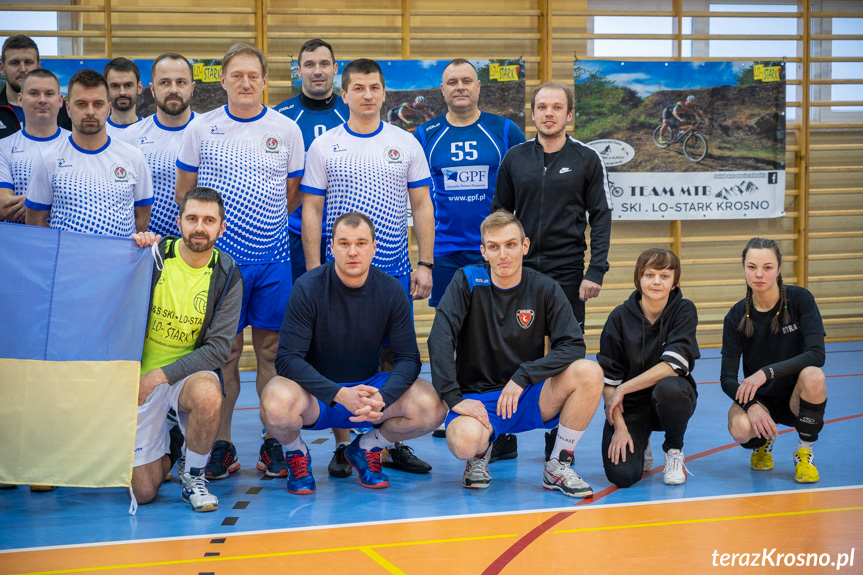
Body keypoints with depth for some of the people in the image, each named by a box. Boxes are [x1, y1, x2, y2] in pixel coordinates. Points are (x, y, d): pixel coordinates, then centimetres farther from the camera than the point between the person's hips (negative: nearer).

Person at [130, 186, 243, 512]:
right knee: (143, 492, -5)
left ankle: (193, 476, -9)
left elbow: (218, 348, -11)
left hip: (190, 372, 0)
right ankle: (165, 447, 33)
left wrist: (161, 375, -21)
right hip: (142, 378, 0)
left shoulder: (227, 275, -7)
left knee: (207, 394, -39)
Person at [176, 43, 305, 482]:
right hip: (219, 256, -1)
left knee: (272, 349, 3)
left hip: (273, 258, 1)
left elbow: (293, 196, 13)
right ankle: (221, 445, 10)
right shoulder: (201, 129, 4)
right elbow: (184, 194, 9)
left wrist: (264, 225, 7)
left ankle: (274, 443, 11)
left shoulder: (286, 130, 6)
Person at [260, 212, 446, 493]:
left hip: (368, 386, 3)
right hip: (316, 392, -3)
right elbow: (287, 359, -19)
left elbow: (407, 359, -5)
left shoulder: (391, 291, -7)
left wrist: (382, 398, -27)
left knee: (431, 407, -24)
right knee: (276, 404, -37)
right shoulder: (309, 288, -15)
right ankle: (297, 453, 1)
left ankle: (366, 447, 7)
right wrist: (340, 394, -32)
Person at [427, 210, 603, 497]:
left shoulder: (545, 289, -2)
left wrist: (522, 377, -21)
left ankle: (558, 466, -5)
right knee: (464, 440, -37)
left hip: (528, 397, 2)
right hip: (477, 397, -2)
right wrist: (454, 398, -24)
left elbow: (573, 345, -10)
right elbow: (440, 338, -15)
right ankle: (480, 455, 5)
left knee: (590, 373, -24)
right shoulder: (468, 281, -6)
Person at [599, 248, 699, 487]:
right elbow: (608, 377, -7)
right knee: (621, 475, -21)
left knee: (668, 387, -38)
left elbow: (673, 365, -21)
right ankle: (640, 444, 19)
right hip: (630, 405, 1)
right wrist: (619, 427, -15)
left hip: (669, 401, -1)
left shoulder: (684, 310, -9)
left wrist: (623, 389, -20)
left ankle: (674, 452, -6)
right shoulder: (620, 317, -7)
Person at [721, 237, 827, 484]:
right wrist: (751, 405, -30)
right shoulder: (736, 316, -9)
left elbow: (817, 354, -23)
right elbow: (727, 378, -10)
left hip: (797, 398, -1)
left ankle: (805, 454, -10)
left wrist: (767, 372, -33)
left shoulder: (800, 299, -12)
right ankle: (763, 443, 8)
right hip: (760, 400, 1)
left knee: (813, 375, -35)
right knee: (740, 427, -33)